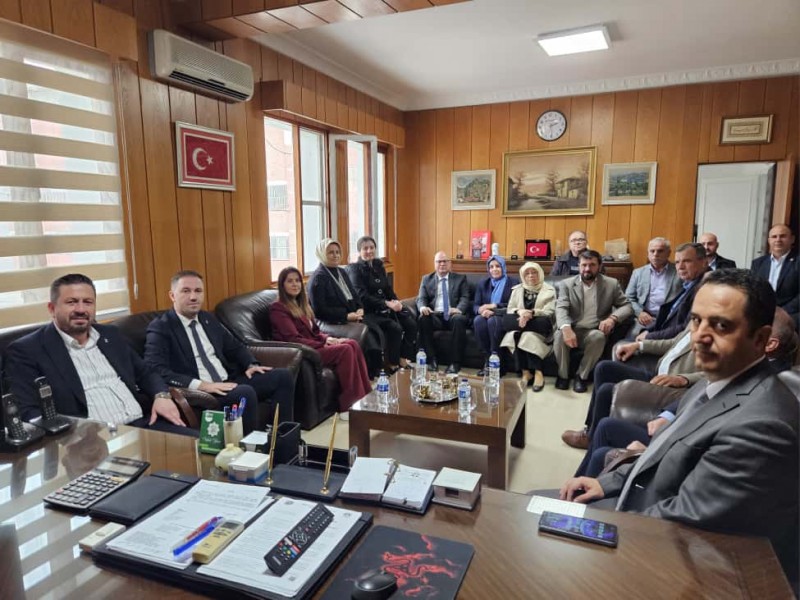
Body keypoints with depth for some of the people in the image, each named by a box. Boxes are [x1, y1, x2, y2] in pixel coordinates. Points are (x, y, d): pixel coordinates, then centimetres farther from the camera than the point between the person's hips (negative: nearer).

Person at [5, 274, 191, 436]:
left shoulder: (110, 335, 18)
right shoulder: (26, 350, 2)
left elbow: (145, 374, 23)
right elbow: (27, 413, -6)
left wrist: (162, 396, 0)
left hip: (144, 424, 5)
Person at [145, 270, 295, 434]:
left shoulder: (208, 319, 16)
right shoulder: (160, 328, -5)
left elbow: (235, 347, 25)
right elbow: (155, 371, -19)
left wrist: (251, 365, 3)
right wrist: (201, 385, -27)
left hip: (228, 382, 8)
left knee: (282, 376, -4)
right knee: (245, 393, -34)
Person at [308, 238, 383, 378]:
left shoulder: (342, 272, 18)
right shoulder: (318, 278, -8)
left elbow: (355, 295, 22)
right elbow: (319, 310, -14)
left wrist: (360, 309, -1)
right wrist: (346, 316, -20)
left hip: (352, 317, 8)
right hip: (333, 323, -8)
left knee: (376, 331, -17)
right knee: (366, 335, -25)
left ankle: (377, 369, -13)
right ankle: (369, 375, -13)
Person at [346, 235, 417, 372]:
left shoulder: (378, 265, 14)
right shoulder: (354, 269, -7)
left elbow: (388, 289, 16)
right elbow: (362, 296, -16)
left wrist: (396, 301, -7)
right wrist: (386, 304, -22)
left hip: (385, 308, 7)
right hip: (368, 311, -7)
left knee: (411, 323, -15)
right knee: (395, 328, -27)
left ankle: (403, 359, -5)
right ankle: (392, 365, -10)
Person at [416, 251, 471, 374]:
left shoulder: (460, 278, 15)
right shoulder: (426, 279, 19)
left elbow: (465, 298, 3)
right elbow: (421, 298, 8)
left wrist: (459, 309, -20)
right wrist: (422, 307, -17)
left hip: (452, 315, -1)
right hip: (435, 315, 1)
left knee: (459, 319, -36)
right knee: (423, 318, -32)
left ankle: (456, 362, -27)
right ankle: (432, 359, -22)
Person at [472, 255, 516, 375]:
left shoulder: (513, 283, 3)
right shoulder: (483, 284, 14)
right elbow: (475, 306, 4)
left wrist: (494, 306, -18)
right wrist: (482, 310, -20)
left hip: (505, 319, -3)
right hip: (486, 316, 3)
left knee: (493, 320, -37)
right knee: (478, 320, -33)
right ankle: (486, 360, -29)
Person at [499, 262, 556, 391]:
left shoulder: (549, 290, 9)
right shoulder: (516, 289, 18)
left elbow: (549, 312, -5)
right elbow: (510, 310, 9)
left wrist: (531, 313, -23)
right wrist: (519, 311, -16)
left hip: (538, 328, -2)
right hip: (520, 321, 2)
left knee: (528, 336, -36)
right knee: (516, 335, -33)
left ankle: (537, 372, -30)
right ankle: (526, 372, -28)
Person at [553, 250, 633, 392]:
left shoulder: (612, 284, 5)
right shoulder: (567, 284, 2)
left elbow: (627, 306, 3)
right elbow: (561, 308, -11)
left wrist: (613, 318, -21)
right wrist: (566, 328, -33)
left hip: (595, 332, 0)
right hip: (572, 330, 0)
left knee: (598, 337, -34)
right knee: (560, 335, -32)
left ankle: (582, 376, -14)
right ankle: (563, 374, -7)